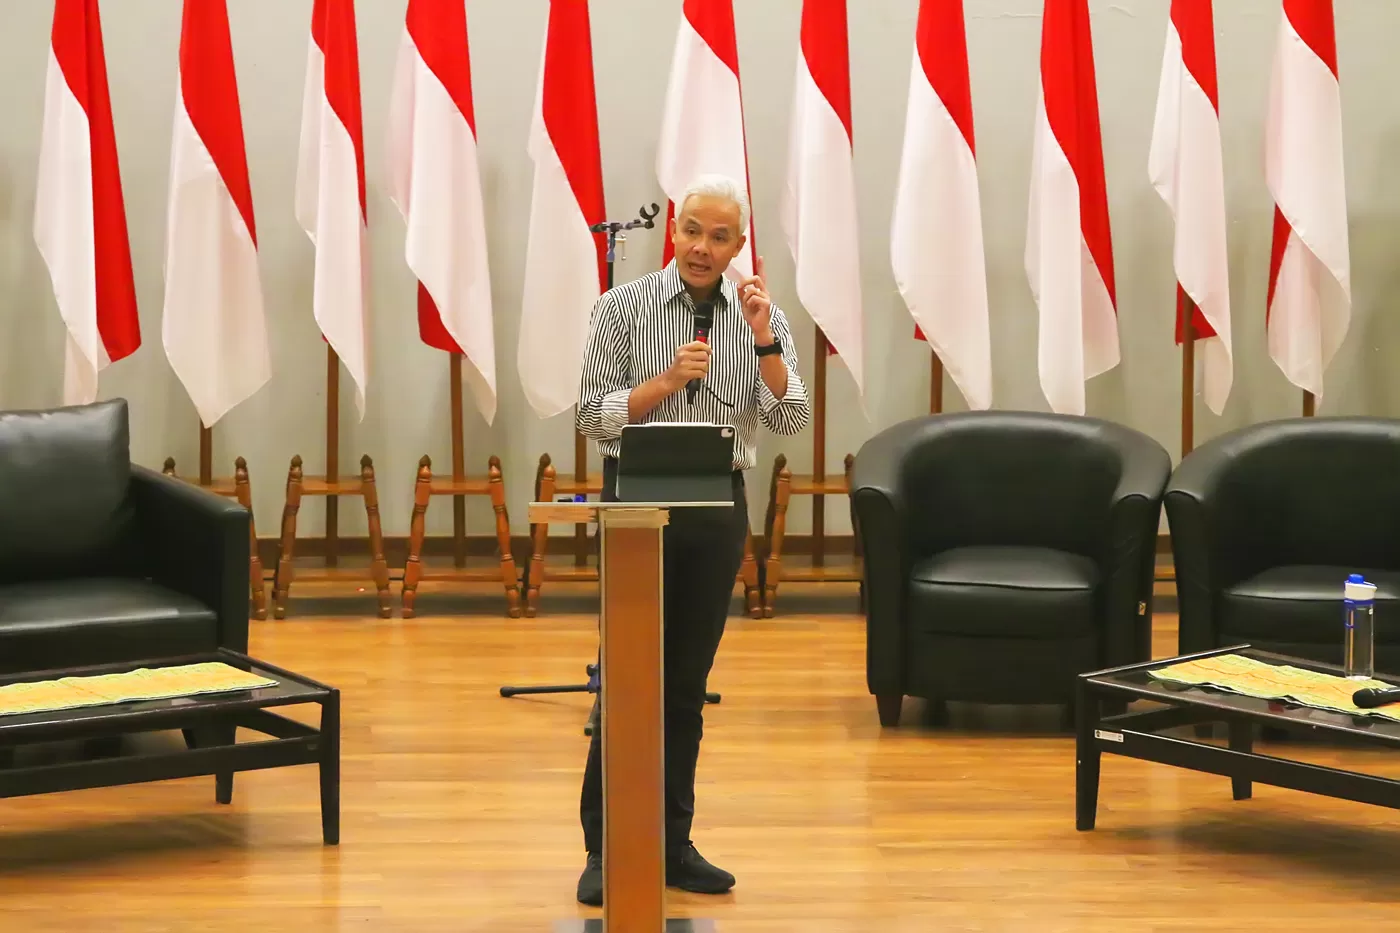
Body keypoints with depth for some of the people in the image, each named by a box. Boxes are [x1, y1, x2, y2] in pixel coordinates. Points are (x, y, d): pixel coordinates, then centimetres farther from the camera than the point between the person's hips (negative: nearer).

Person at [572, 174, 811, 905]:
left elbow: (790, 420, -6)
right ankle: (605, 845, 3)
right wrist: (667, 380, -18)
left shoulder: (762, 317, 4)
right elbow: (592, 416, -5)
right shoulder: (624, 308, -2)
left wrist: (764, 340, -18)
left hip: (718, 508, 3)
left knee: (687, 684, 8)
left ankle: (671, 843, 15)